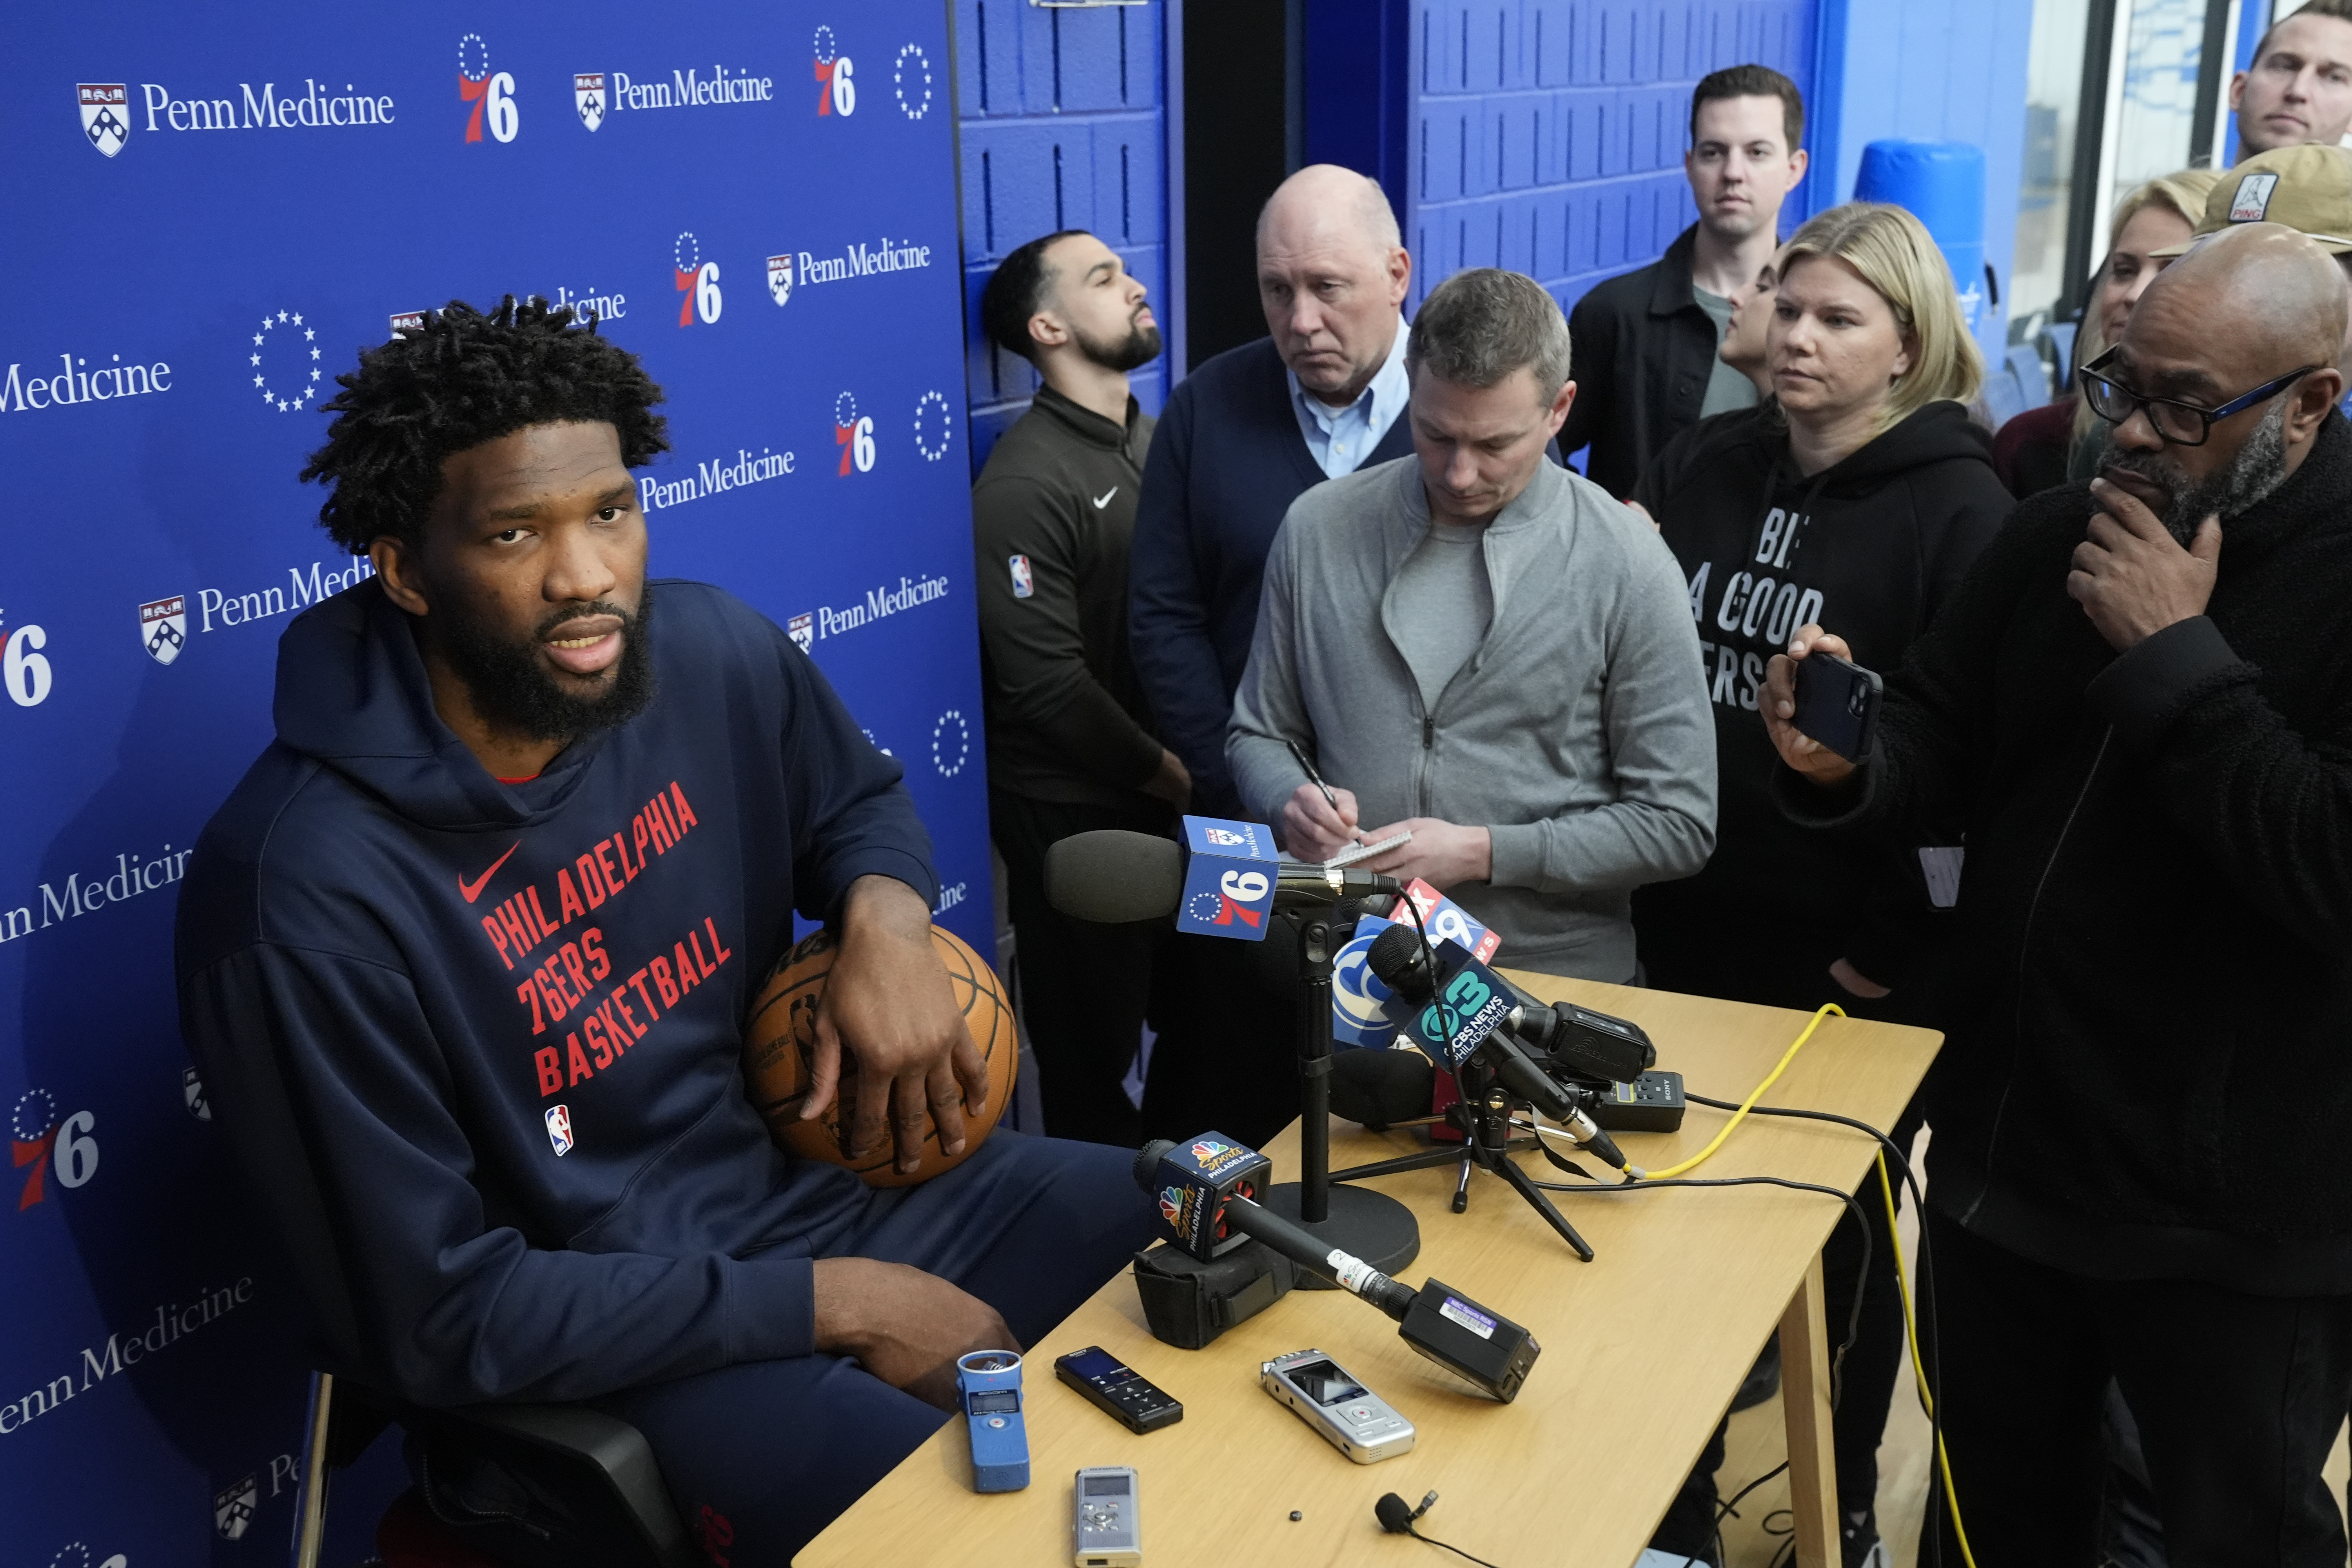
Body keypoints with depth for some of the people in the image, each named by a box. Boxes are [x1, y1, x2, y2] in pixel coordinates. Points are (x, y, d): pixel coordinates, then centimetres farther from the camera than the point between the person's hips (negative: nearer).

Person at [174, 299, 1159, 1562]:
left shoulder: (713, 653, -7)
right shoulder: (307, 889, -24)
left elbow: (857, 797, 16)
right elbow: (438, 1316, -20)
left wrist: (887, 915, -9)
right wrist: (831, 1304, -19)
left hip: (807, 1164, 7)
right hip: (584, 1344, -6)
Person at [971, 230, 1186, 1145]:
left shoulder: (1154, 442, 8)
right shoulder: (1024, 483, -17)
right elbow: (1048, 684, -21)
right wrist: (1173, 775, -12)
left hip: (1175, 793, 7)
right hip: (1075, 813, -7)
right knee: (1091, 1038, 9)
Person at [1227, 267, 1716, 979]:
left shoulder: (1629, 566, -4)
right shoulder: (1317, 527, 4)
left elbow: (1676, 825, -2)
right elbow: (1260, 734, 15)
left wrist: (1484, 853, -11)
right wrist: (1291, 803, -7)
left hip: (1552, 981, -2)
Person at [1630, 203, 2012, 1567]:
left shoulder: (1958, 508, -9)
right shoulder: (1700, 468, 5)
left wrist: (1906, 943, -14)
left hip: (1850, 957, -4)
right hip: (1689, 929, 4)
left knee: (1839, 1238, 12)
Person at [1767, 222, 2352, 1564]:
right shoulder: (2059, 535, 2)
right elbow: (1940, 745, 8)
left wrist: (2174, 655, -25)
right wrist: (1849, 763, -15)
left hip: (2237, 1217, -5)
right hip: (2004, 1151, 6)